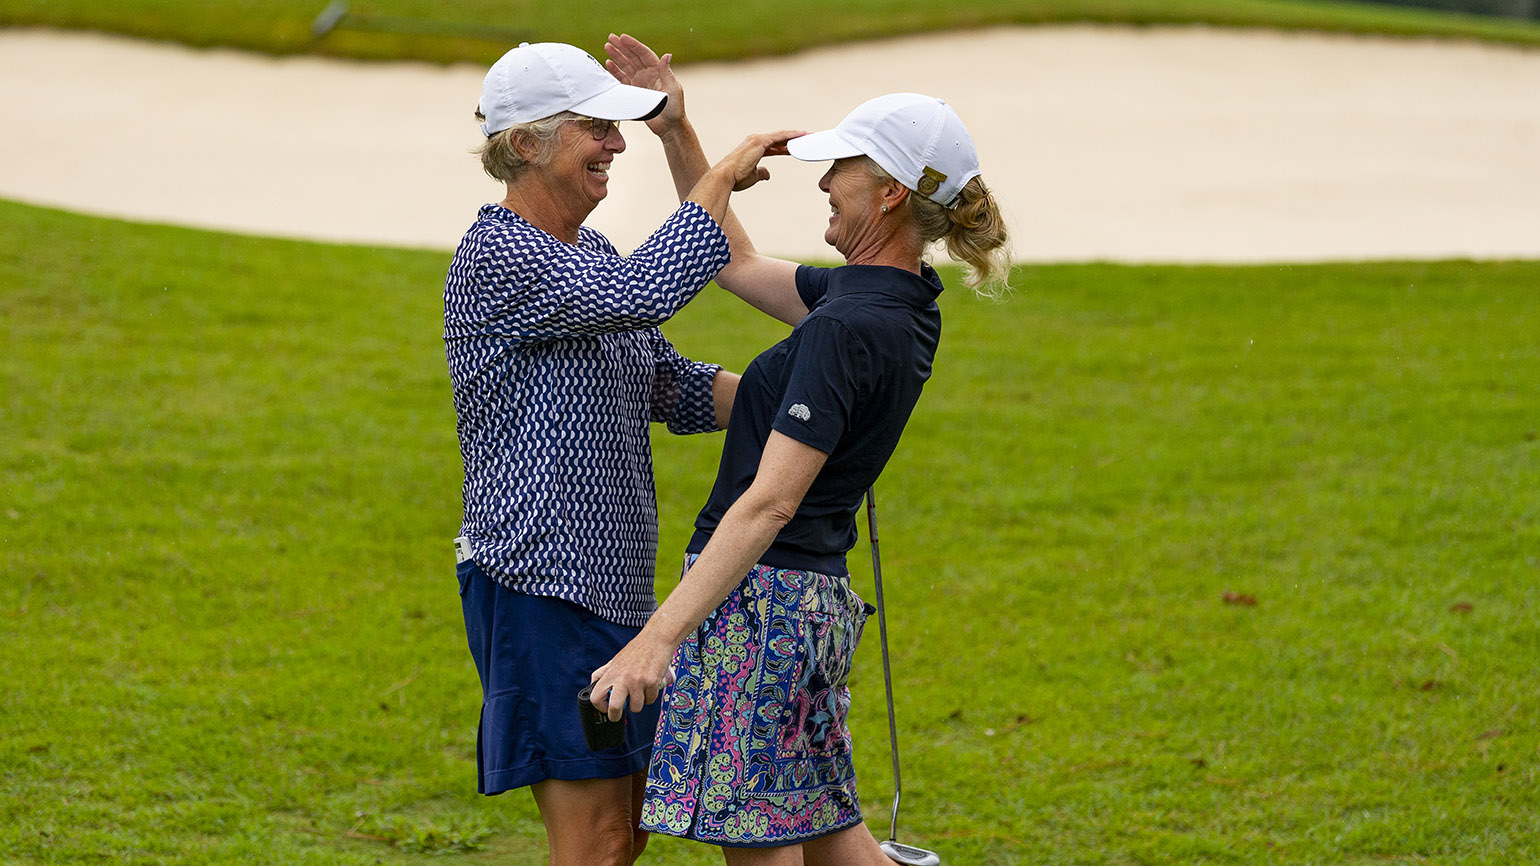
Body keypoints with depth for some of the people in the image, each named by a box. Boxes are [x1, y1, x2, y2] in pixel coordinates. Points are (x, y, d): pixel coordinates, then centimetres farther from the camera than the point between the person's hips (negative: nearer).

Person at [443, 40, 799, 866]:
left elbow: (675, 388, 14)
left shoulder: (587, 254, 15)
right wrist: (723, 174, -18)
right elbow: (644, 293, -29)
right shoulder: (497, 255, -15)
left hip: (608, 582, 10)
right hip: (538, 586, -10)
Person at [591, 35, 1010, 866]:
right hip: (817, 596, 10)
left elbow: (769, 501, -27)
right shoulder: (901, 301, 8)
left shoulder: (847, 329, -21)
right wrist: (676, 131, 18)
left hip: (758, 601, -10)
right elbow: (738, 264, 23)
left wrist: (659, 637, -31)